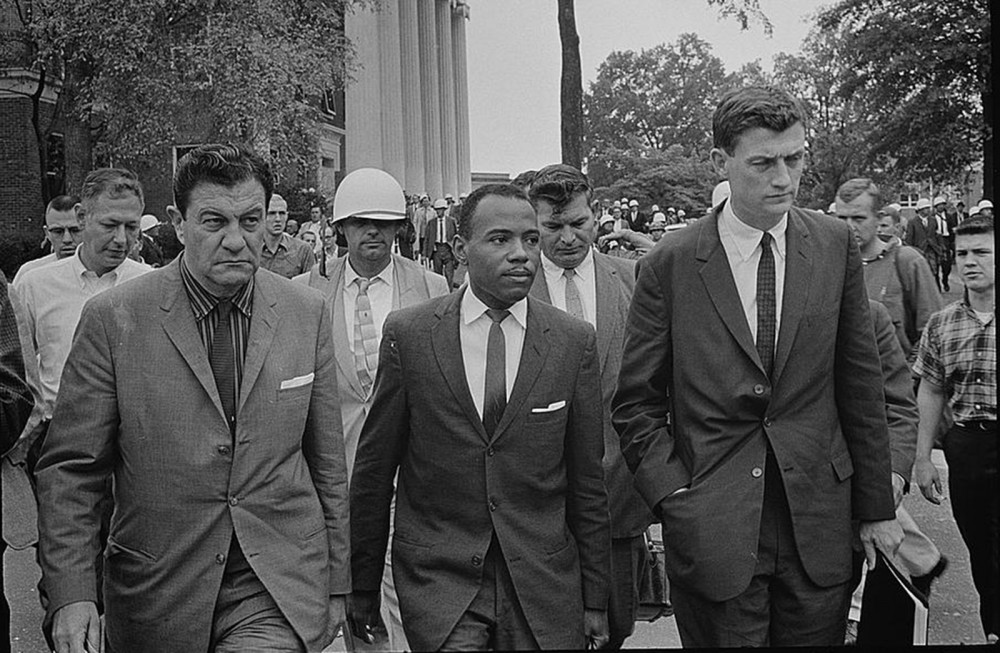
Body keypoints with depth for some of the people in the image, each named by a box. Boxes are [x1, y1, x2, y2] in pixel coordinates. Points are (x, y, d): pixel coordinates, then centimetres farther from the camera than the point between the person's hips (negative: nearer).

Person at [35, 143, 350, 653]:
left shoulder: (308, 314, 0)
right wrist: (70, 594, -10)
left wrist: (336, 583, 10)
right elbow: (69, 468, -2)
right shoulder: (113, 318, -7)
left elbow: (327, 462, 6)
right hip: (158, 592, 0)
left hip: (279, 593, 0)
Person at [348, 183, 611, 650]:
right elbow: (373, 471, 2)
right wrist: (363, 586, 6)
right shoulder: (408, 334, -3)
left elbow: (587, 482, 4)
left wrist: (595, 599, 7)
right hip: (437, 578, -1)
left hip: (543, 582, 2)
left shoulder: (574, 341, -1)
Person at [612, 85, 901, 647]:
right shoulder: (670, 265, -5)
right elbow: (637, 403, -1)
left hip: (819, 522, 2)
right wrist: (674, 496, -12)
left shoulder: (836, 246, 2)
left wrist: (876, 506, 7)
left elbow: (860, 384, 6)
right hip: (713, 531, -2)